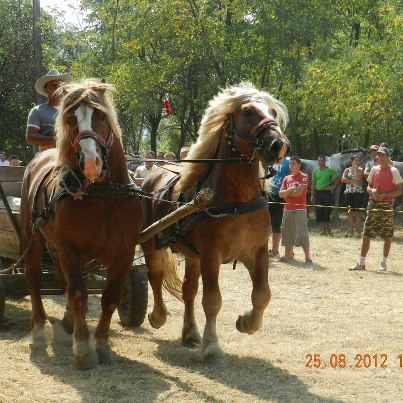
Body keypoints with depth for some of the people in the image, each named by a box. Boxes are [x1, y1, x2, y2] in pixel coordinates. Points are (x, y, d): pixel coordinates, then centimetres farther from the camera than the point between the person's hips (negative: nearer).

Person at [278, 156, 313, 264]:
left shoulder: (303, 177, -3)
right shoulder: (287, 178, 14)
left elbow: (299, 192, -14)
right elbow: (281, 194, 5)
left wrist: (287, 193, -1)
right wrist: (290, 190, -12)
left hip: (300, 209, -6)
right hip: (288, 209, 6)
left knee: (302, 233, -11)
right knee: (288, 233, 10)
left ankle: (307, 257, -10)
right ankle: (287, 255, 18)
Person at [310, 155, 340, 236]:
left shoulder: (330, 170, -1)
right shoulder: (315, 171, 9)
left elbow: (338, 178, 4)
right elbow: (313, 184, 11)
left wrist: (333, 186, -6)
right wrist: (312, 195, 5)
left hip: (327, 193, -3)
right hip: (318, 192, 4)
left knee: (327, 212, -7)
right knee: (319, 212, 1)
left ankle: (328, 229, 3)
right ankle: (324, 229, 10)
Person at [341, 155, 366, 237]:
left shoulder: (360, 170, 2)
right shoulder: (347, 170, 10)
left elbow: (357, 179, -14)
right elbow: (343, 179, -6)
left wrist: (356, 168, -7)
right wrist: (352, 181, -12)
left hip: (358, 193, -3)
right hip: (349, 193, 3)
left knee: (357, 212, -6)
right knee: (350, 213, 4)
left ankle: (358, 231, -3)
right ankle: (351, 231, 8)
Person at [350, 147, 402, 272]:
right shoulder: (374, 169, 11)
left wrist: (384, 195, -16)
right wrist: (371, 191, -6)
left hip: (386, 205, -4)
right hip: (373, 204, 4)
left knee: (387, 235, 2)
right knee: (366, 234, 2)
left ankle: (384, 262, 13)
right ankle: (361, 263, 6)